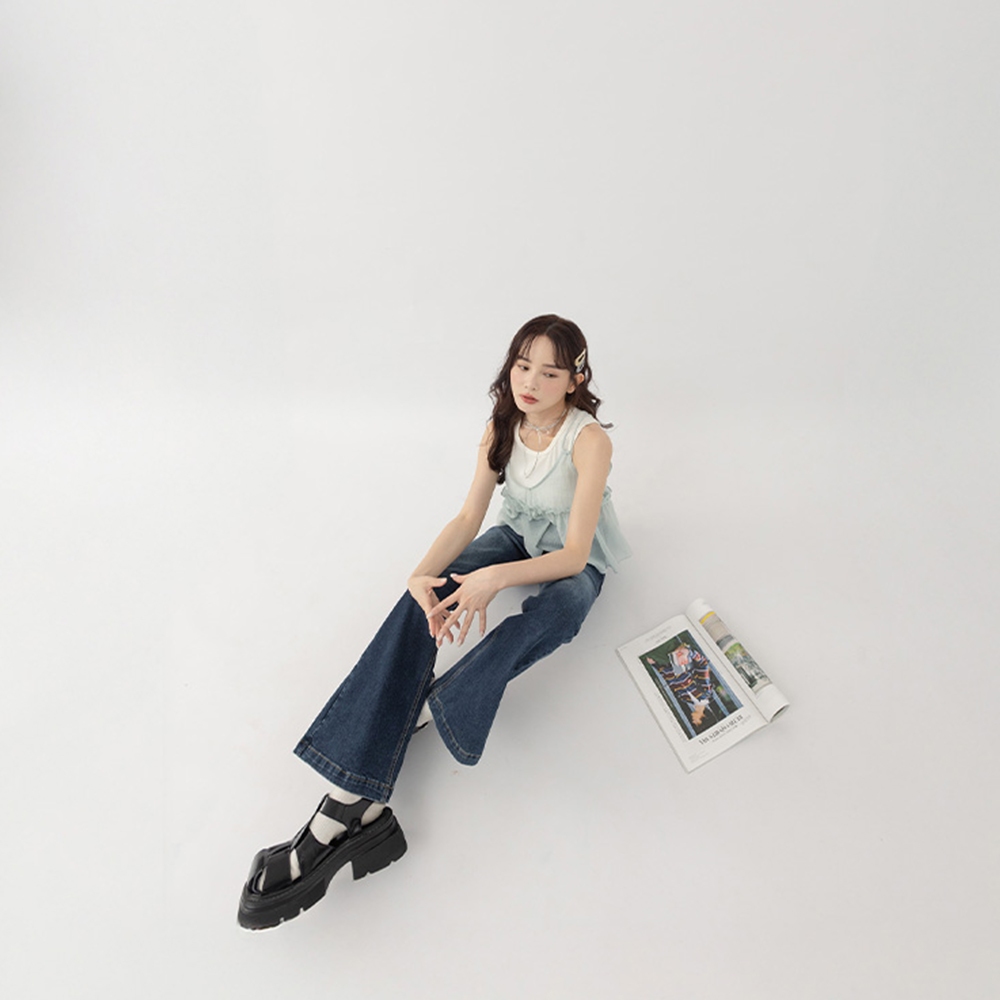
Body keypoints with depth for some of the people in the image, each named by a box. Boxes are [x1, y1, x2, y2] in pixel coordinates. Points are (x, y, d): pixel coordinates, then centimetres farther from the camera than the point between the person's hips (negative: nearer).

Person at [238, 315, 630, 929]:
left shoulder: (589, 440, -25)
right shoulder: (503, 426, -10)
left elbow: (573, 554, -27)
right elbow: (468, 518, -11)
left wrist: (494, 578, -42)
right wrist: (423, 576, -30)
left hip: (574, 563, -3)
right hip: (518, 536, 4)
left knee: (548, 617, -42)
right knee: (426, 601, -24)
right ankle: (353, 799, -34)